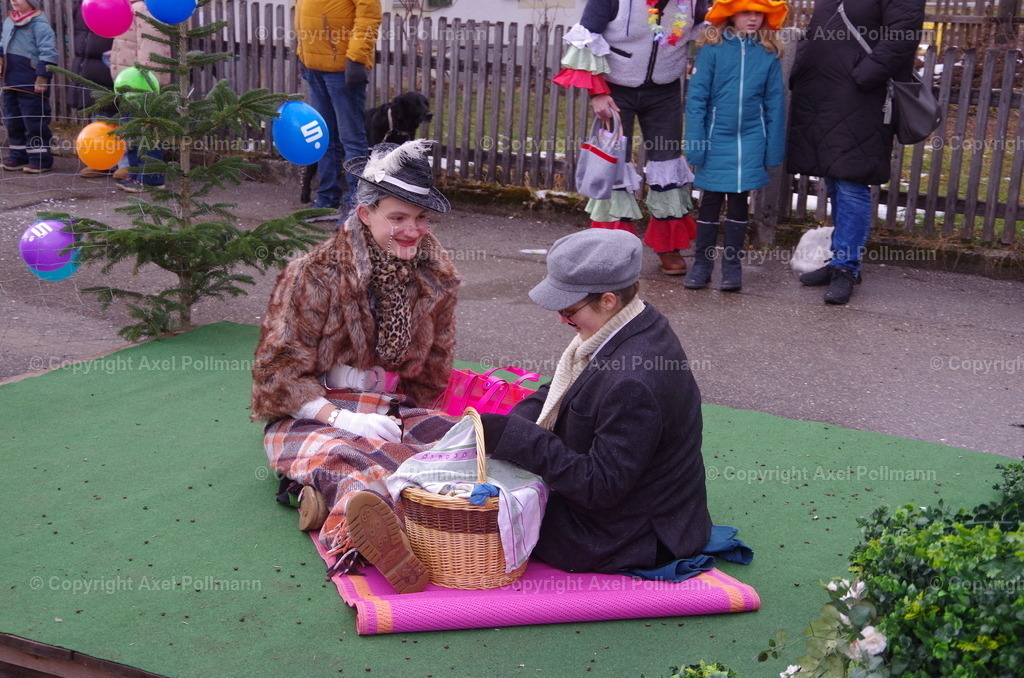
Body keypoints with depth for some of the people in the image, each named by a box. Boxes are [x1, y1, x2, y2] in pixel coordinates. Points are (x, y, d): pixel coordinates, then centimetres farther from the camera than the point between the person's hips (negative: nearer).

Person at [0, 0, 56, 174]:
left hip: (31, 85, -8)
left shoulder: (39, 25, -13)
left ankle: (40, 159, 5)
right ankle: (17, 156, 23)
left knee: (35, 123, -3)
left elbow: (48, 54, -17)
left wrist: (42, 79, -19)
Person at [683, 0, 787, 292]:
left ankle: (732, 265, 18)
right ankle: (702, 263, 17)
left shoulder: (768, 53, 1)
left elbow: (774, 103, 4)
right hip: (716, 139, -1)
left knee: (739, 201, 7)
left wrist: (774, 148, 1)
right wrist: (695, 142, -9)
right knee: (710, 201, 6)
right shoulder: (712, 48, -4)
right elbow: (696, 97, -4)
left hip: (751, 140, 1)